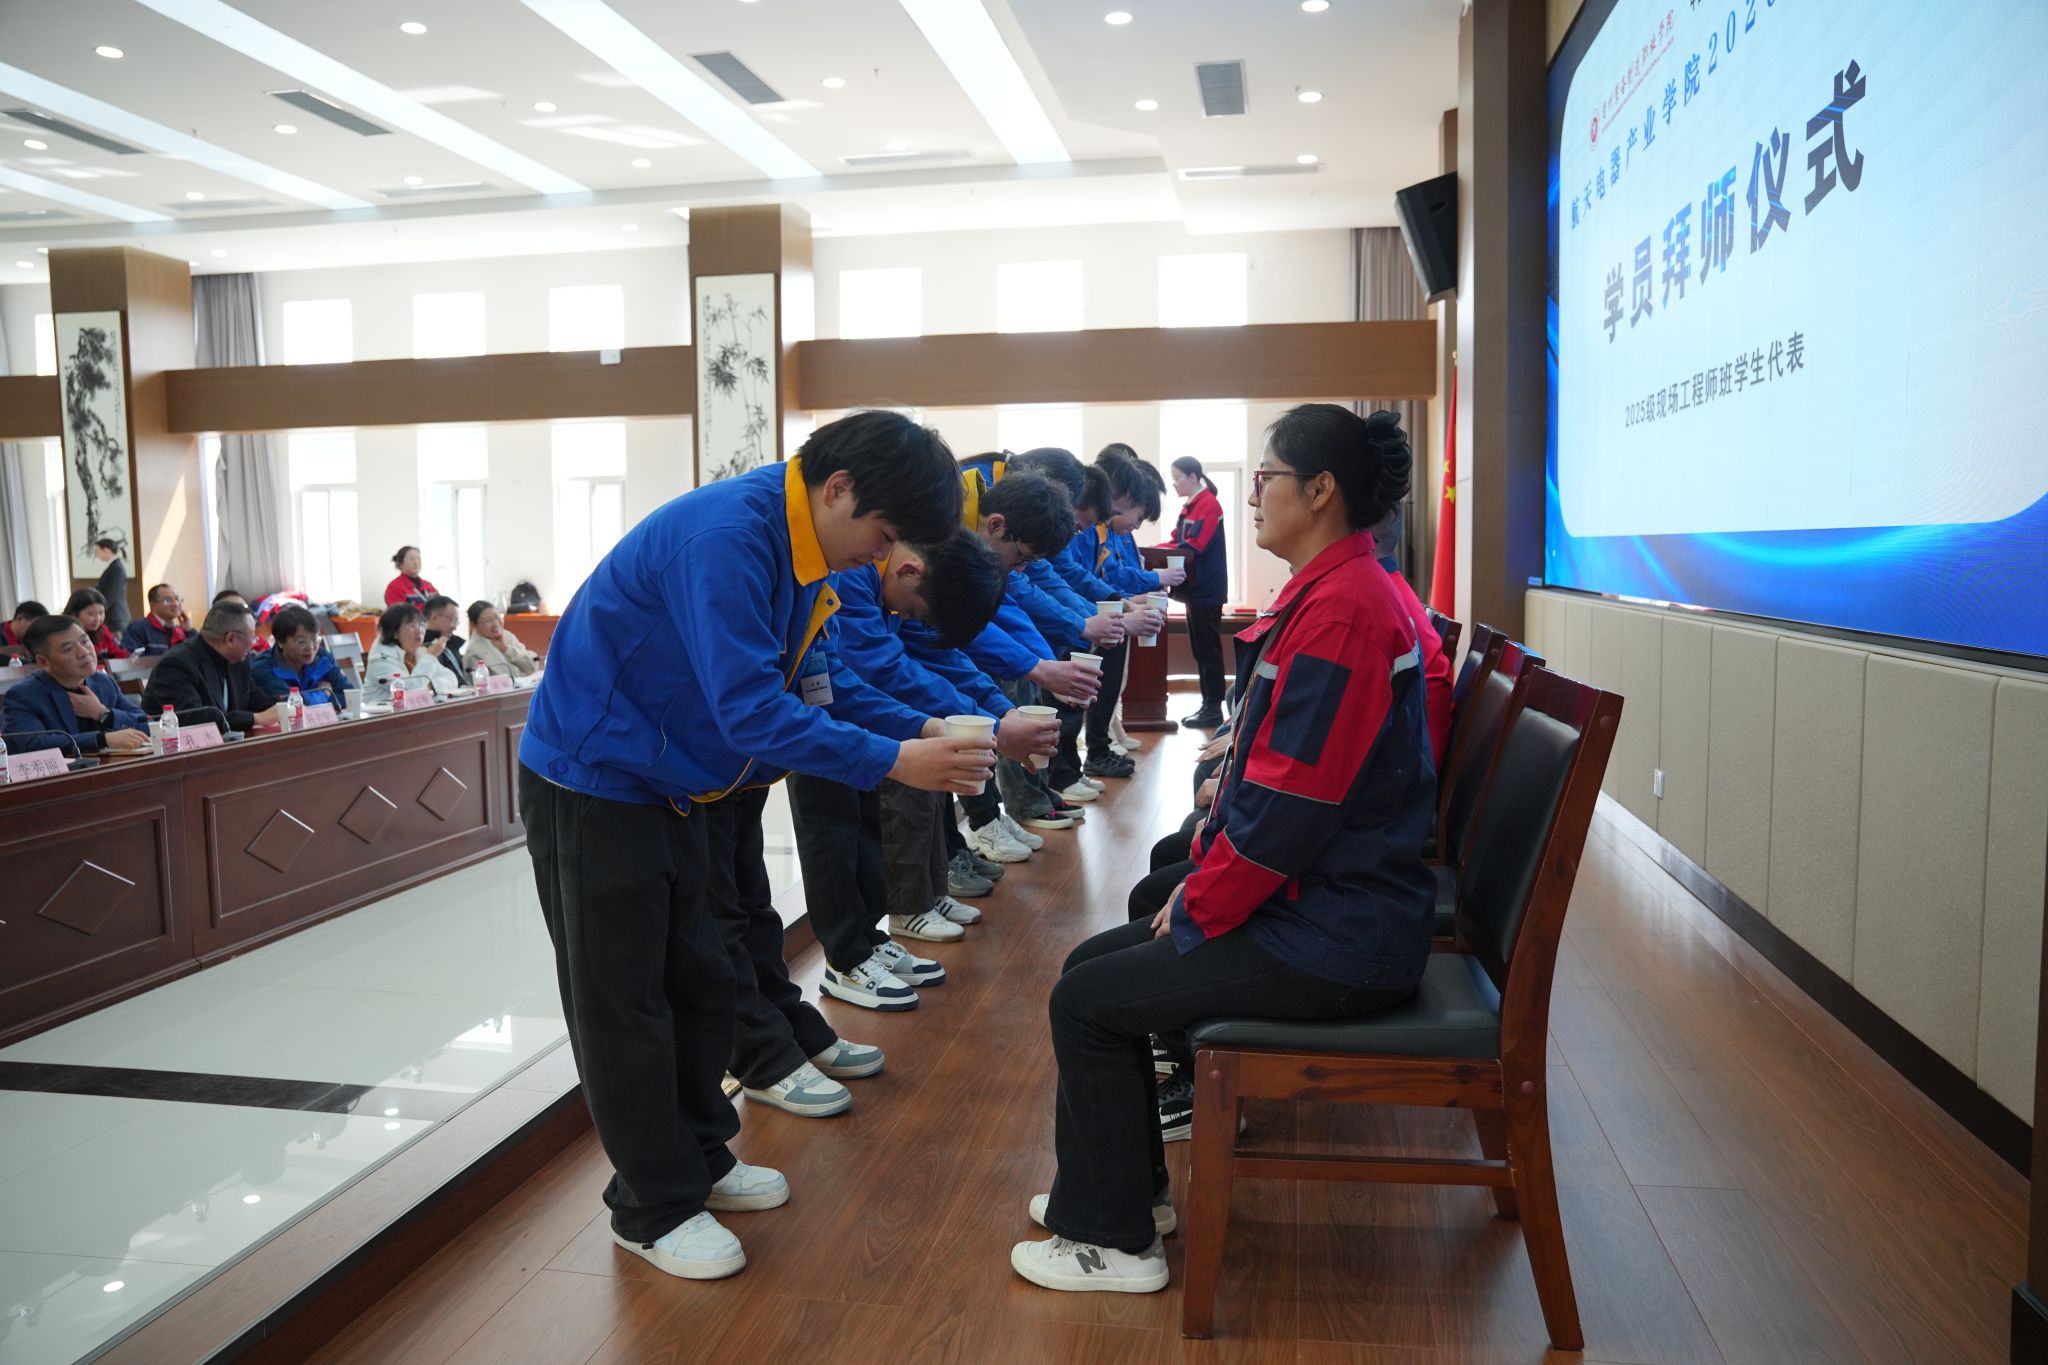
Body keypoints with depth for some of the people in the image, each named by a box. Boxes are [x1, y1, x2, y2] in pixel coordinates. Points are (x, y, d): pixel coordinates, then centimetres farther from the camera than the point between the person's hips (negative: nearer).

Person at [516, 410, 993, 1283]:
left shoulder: (801, 547, 1)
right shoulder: (726, 537, -29)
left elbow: (814, 683, 8)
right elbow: (750, 712, -33)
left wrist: (927, 733, -5)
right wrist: (894, 762, -30)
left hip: (670, 785, 9)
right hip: (594, 779, -9)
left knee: (699, 981, 16)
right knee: (623, 1001, 3)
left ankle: (699, 1158, 33)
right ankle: (655, 1209, 17)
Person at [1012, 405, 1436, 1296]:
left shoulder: (1340, 610, -22)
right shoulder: (1337, 590, 12)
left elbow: (1287, 805, -24)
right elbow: (1273, 771, 15)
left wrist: (1198, 911, -11)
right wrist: (1203, 878, 9)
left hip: (1330, 937, -10)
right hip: (1318, 898, 10)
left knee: (1086, 1001, -5)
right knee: (1095, 962, 13)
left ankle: (1115, 1240, 11)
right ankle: (1126, 1187, 27)